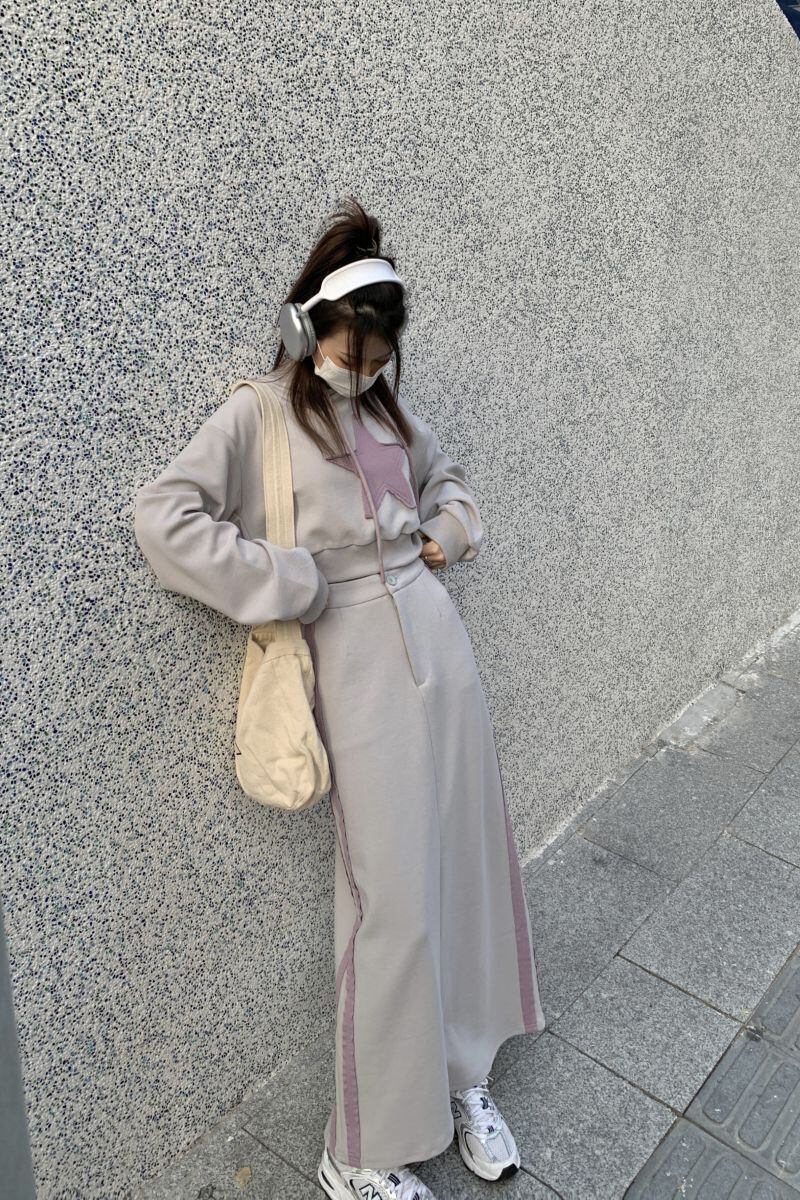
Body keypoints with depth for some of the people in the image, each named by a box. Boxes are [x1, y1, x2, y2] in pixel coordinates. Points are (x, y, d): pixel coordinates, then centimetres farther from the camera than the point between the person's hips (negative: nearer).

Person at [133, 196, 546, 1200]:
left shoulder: (386, 406, 12)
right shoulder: (258, 412, -6)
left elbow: (446, 475, 30)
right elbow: (162, 516, -16)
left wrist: (449, 532, 9)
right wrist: (287, 584, -16)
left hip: (438, 640, 7)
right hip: (359, 661, -7)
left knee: (469, 861, 12)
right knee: (393, 900, -3)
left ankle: (464, 1076, 35)